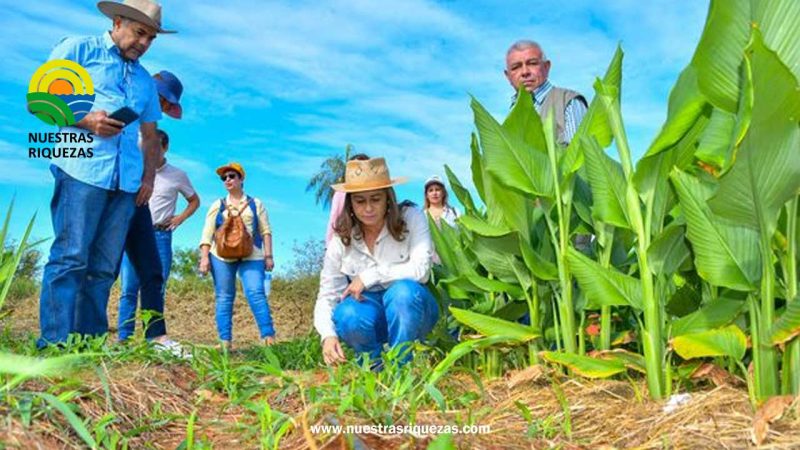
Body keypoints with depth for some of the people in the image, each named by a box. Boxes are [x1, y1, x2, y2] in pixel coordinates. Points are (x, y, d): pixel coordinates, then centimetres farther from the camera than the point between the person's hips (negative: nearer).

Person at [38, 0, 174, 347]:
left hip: (127, 181, 5)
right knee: (70, 257, -10)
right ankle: (55, 342, -7)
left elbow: (150, 133, 27)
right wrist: (85, 120, -11)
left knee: (104, 266, 3)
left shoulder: (146, 80, 25)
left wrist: (149, 176, 13)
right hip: (82, 170, -5)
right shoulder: (78, 50, 10)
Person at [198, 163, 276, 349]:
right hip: (221, 256, 2)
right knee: (224, 298, 0)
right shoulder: (217, 206, 16)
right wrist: (204, 257, -2)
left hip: (251, 256, -2)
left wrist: (268, 255, 0)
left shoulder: (256, 204, 15)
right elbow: (207, 234, 9)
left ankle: (269, 336, -17)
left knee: (256, 293, -15)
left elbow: (265, 231, 10)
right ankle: (225, 341, 2)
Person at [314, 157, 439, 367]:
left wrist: (370, 276, -22)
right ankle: (378, 370, -4)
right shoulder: (340, 242, -3)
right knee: (348, 314, -32)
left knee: (403, 290, -35)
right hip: (371, 317, 2)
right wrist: (328, 335, -25)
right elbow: (326, 297, -6)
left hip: (410, 311, -1)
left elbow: (421, 270, -22)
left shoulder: (412, 219, -10)